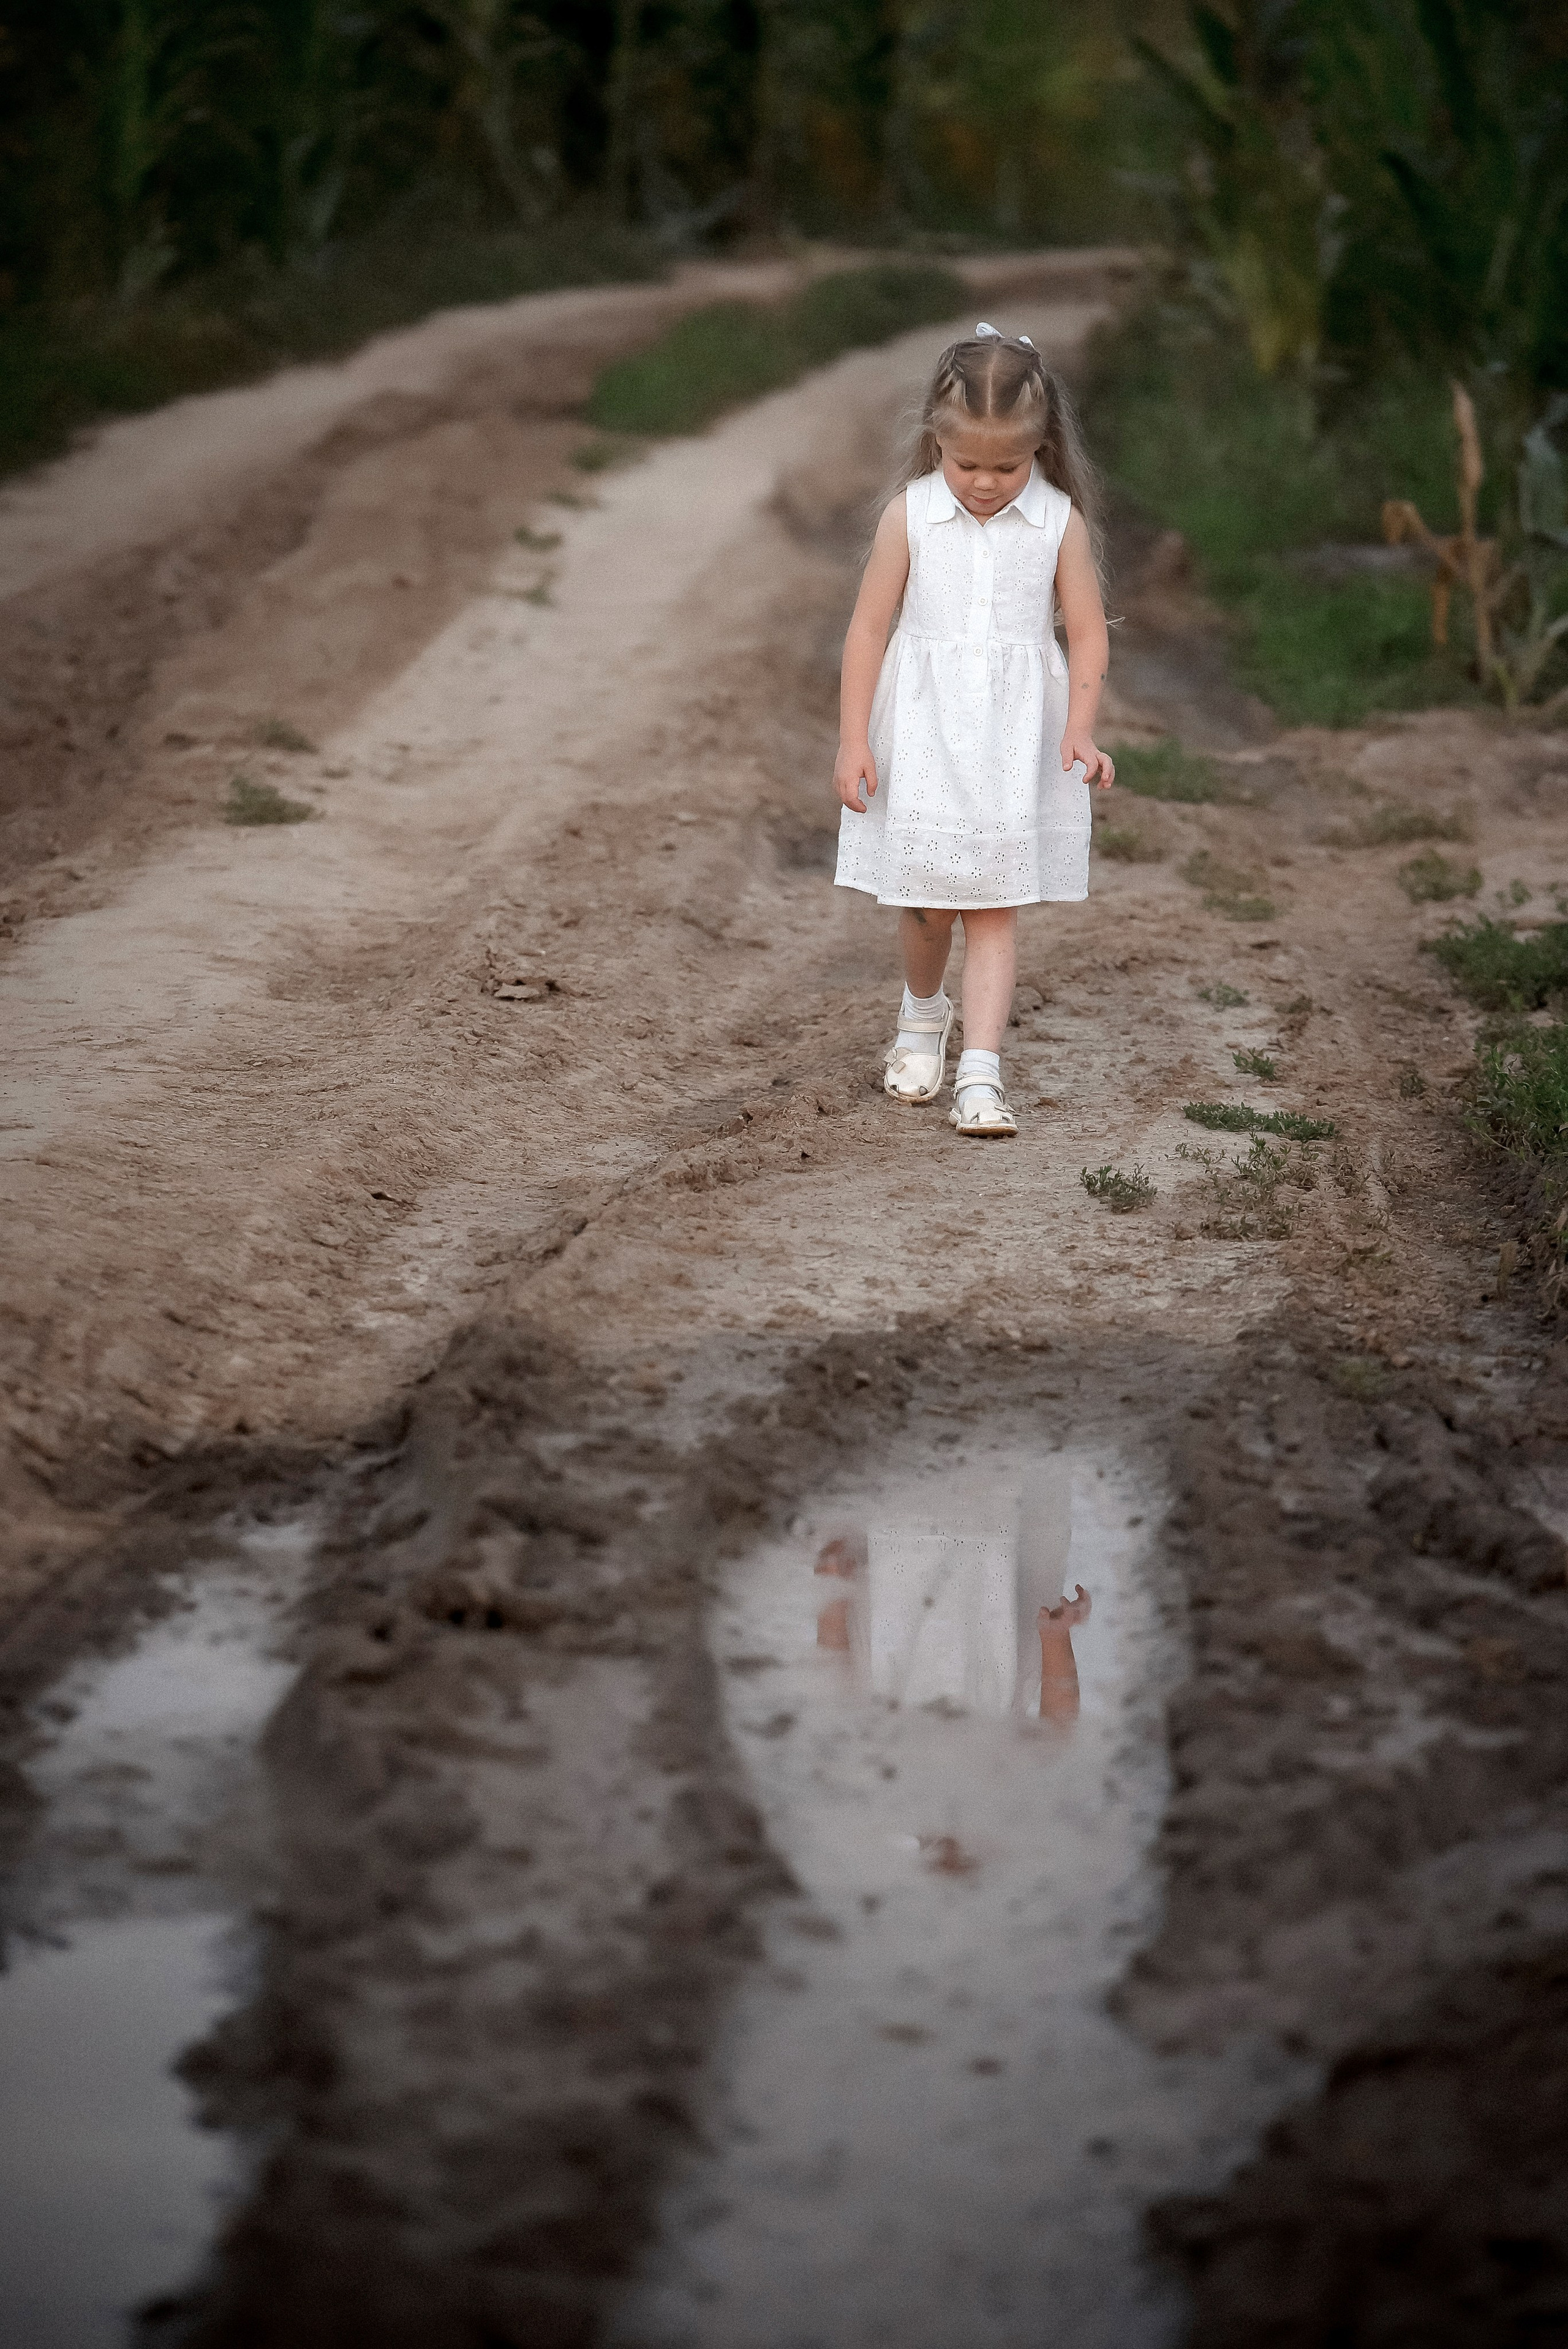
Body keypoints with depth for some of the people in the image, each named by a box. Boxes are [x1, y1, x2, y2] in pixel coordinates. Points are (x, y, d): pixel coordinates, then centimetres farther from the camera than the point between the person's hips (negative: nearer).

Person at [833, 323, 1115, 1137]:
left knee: (994, 904, -3)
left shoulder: (1061, 523, -5)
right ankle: (922, 1015, 38)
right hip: (923, 732, 1)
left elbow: (1087, 634, 0)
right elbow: (869, 626, -1)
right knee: (925, 897, 8)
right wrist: (853, 739, -4)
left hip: (1014, 737, -1)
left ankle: (980, 1072, -5)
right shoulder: (909, 516, -6)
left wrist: (1079, 729, -14)